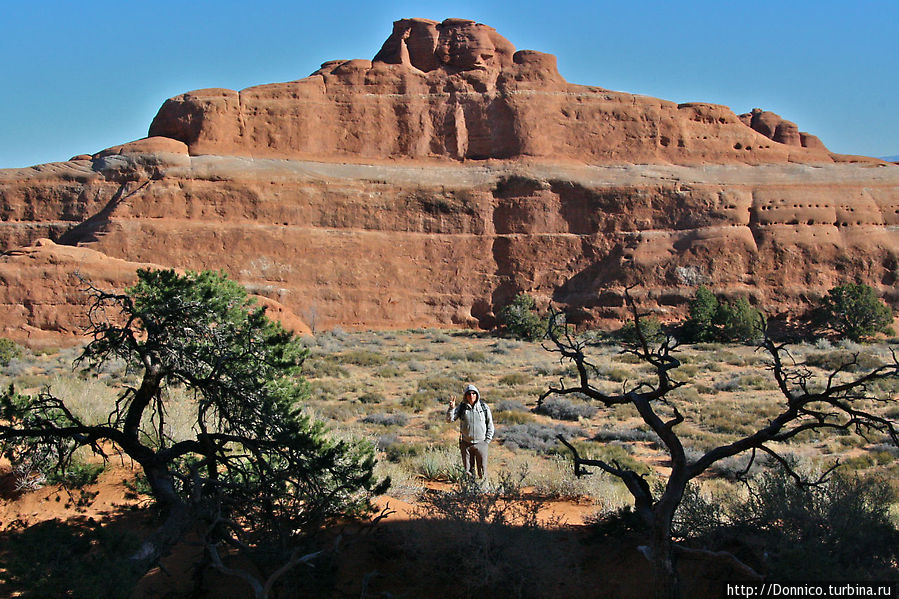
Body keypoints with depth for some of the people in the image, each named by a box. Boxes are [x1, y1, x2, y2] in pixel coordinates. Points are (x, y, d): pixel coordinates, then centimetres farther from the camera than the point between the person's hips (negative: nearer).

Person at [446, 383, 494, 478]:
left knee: (482, 470, 4)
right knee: (467, 470, 5)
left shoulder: (484, 406, -1)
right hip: (466, 444, 1)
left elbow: (490, 424, 6)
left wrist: (488, 440, 1)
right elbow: (449, 419, -7)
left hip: (481, 443, -1)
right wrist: (451, 408, -23)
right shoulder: (462, 408, -1)